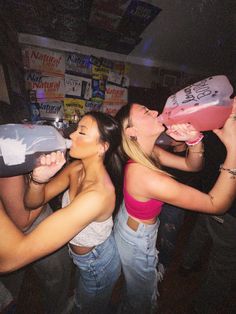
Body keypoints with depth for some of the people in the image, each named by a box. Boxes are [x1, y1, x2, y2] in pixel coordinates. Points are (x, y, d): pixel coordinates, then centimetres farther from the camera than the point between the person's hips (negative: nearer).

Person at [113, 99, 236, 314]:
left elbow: (192, 165, -6)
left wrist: (194, 139, -25)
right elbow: (217, 205, -32)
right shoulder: (146, 177, -40)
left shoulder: (149, 152, -13)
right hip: (137, 240, -8)